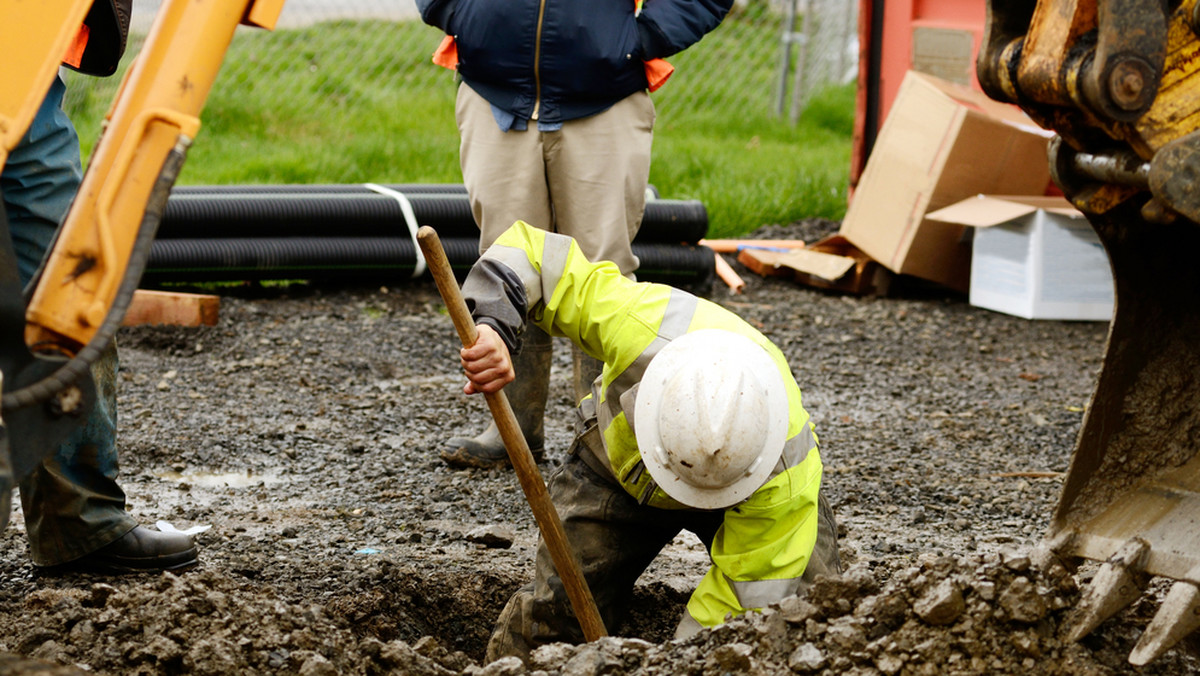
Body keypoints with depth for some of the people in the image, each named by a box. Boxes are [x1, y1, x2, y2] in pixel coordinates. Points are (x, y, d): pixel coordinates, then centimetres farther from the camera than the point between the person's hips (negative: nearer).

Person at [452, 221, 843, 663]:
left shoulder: (785, 472, -41)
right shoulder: (638, 325, -41)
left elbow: (746, 593, -31)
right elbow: (529, 252, -31)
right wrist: (492, 328, -49)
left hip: (745, 495, -1)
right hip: (616, 465, 1)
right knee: (551, 617, -9)